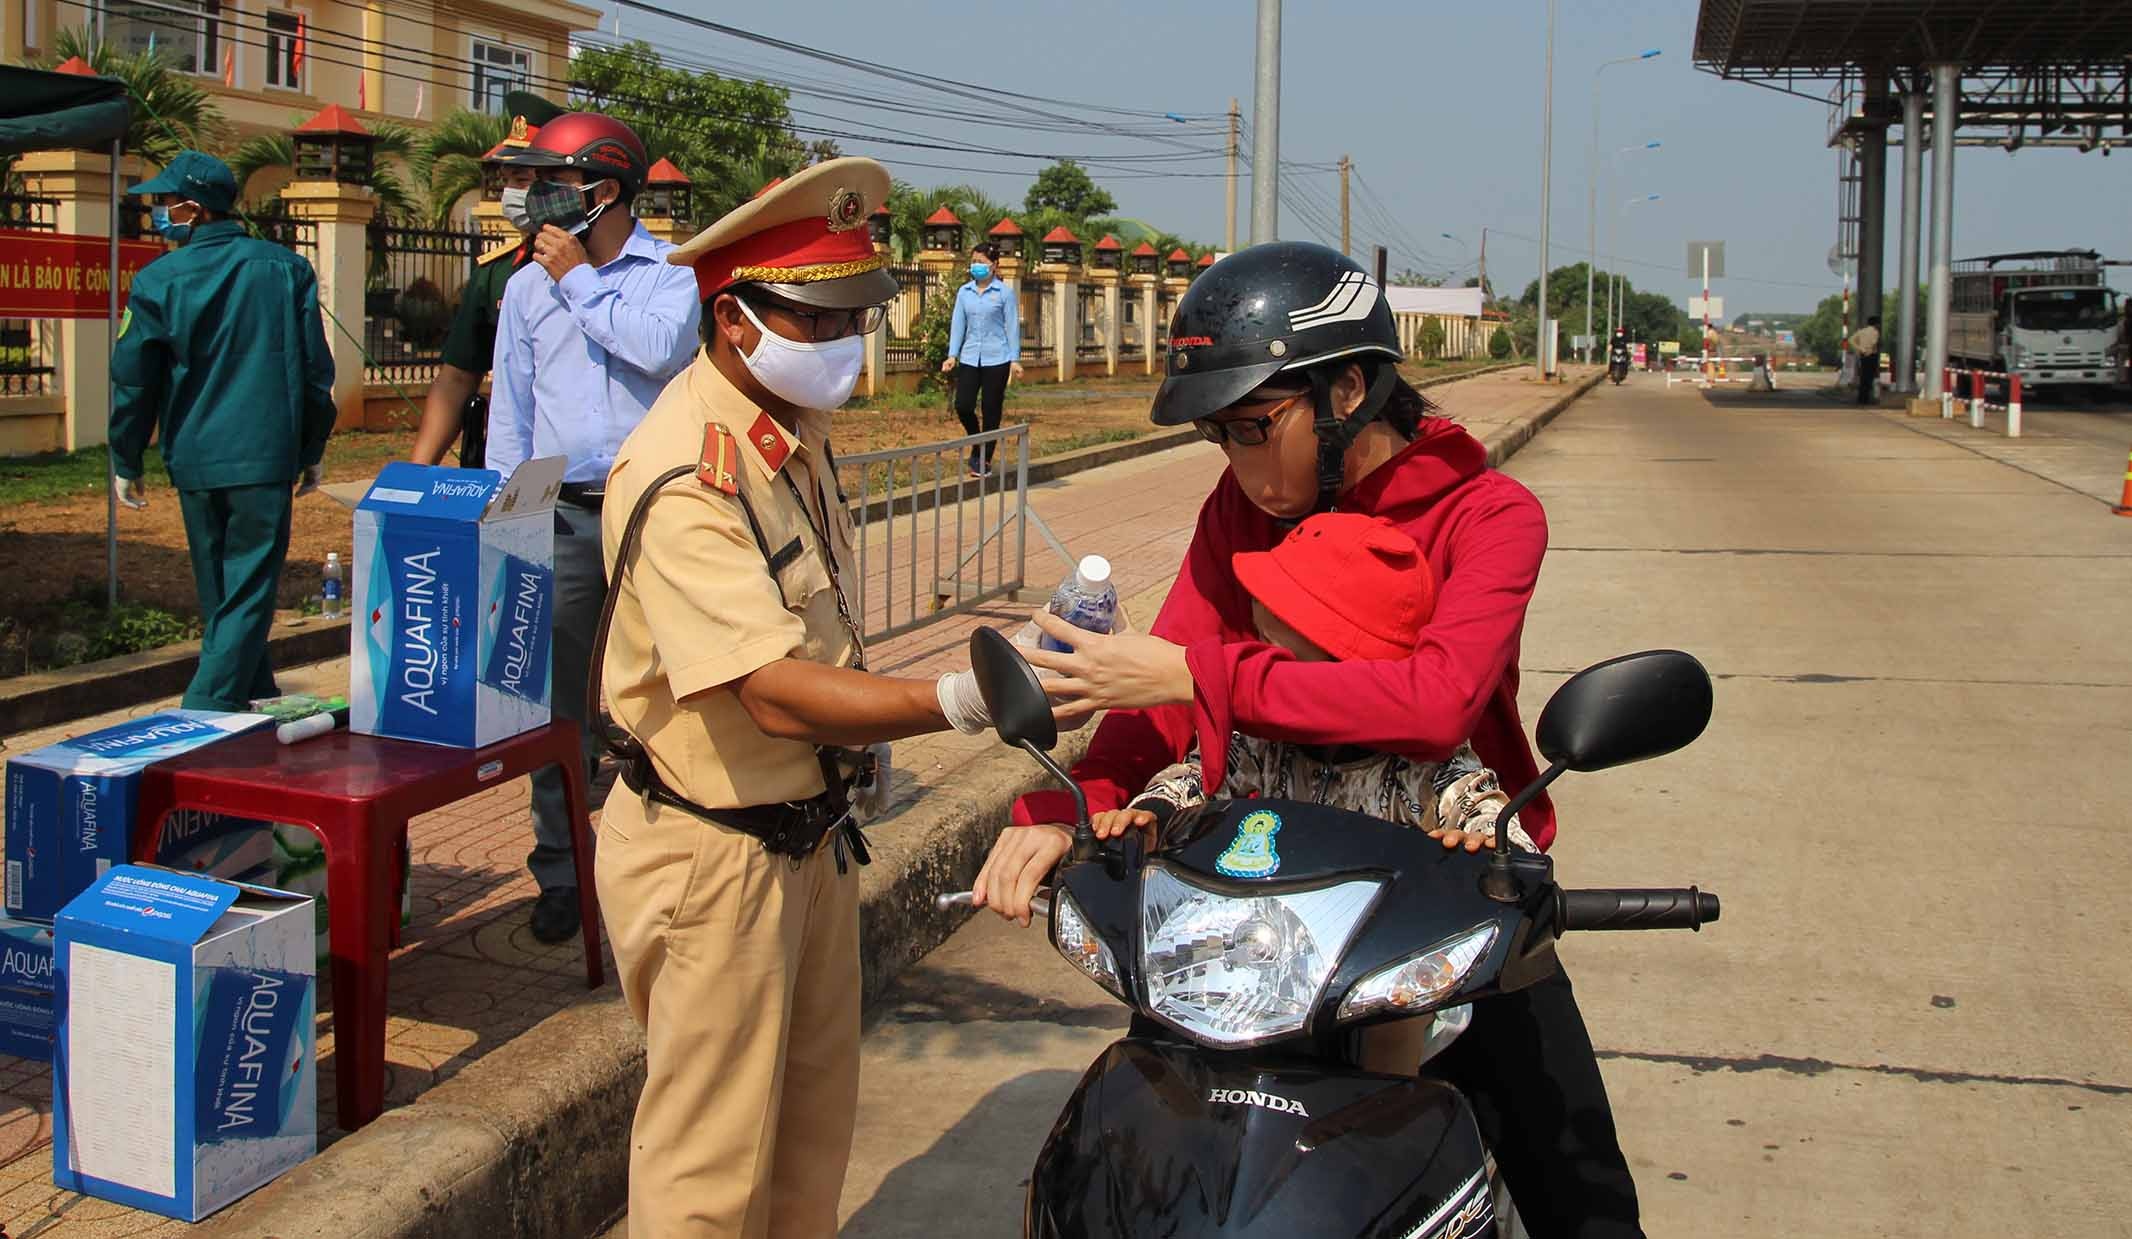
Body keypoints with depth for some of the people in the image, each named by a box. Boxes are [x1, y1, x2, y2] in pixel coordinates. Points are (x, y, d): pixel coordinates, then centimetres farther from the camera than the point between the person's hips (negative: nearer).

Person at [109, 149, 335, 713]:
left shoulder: (158, 281, -4)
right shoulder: (286, 269, 2)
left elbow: (132, 381, 1)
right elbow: (315, 369, 4)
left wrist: (126, 464, 13)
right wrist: (311, 453, 14)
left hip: (194, 461, 1)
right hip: (266, 458, -1)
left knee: (219, 595, 16)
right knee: (249, 593, -1)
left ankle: (256, 704, 25)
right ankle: (204, 717, -11)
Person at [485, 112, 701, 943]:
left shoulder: (674, 271, 2)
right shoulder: (529, 286, 12)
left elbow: (664, 348, -19)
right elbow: (510, 412, 13)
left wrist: (582, 281, -8)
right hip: (564, 516, 3)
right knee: (560, 702, 3)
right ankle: (561, 873, 13)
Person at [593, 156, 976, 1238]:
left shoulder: (794, 428, 5)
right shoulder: (682, 477, -26)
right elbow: (775, 693, -32)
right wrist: (960, 698, -41)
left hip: (810, 827, 9)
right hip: (712, 854, -9)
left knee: (813, 1120, 21)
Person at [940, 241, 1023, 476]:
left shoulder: (1004, 292, -2)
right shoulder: (964, 292, 7)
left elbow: (1012, 326, -1)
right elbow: (958, 323, 10)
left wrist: (1015, 359, -4)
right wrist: (952, 355, 3)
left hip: (996, 359, -3)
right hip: (969, 358, 3)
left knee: (991, 411, 1)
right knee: (963, 406, -6)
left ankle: (984, 461, 13)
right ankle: (977, 443, 23)